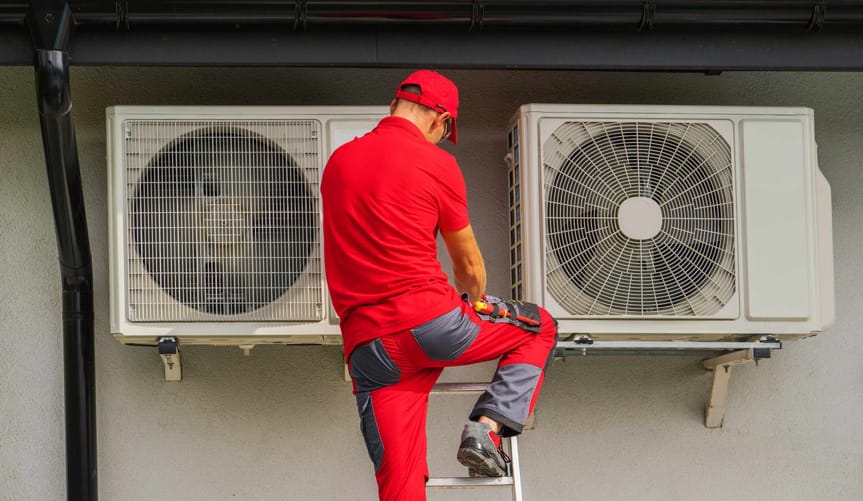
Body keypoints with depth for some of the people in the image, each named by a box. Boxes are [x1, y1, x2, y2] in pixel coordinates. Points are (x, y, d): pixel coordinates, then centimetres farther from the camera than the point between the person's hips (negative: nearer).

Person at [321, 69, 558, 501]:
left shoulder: (338, 161, 14)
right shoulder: (436, 163, -2)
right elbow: (469, 266, 7)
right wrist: (475, 304, 30)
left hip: (366, 344, 5)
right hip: (430, 320, -5)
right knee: (539, 328, 20)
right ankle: (487, 427, 2)